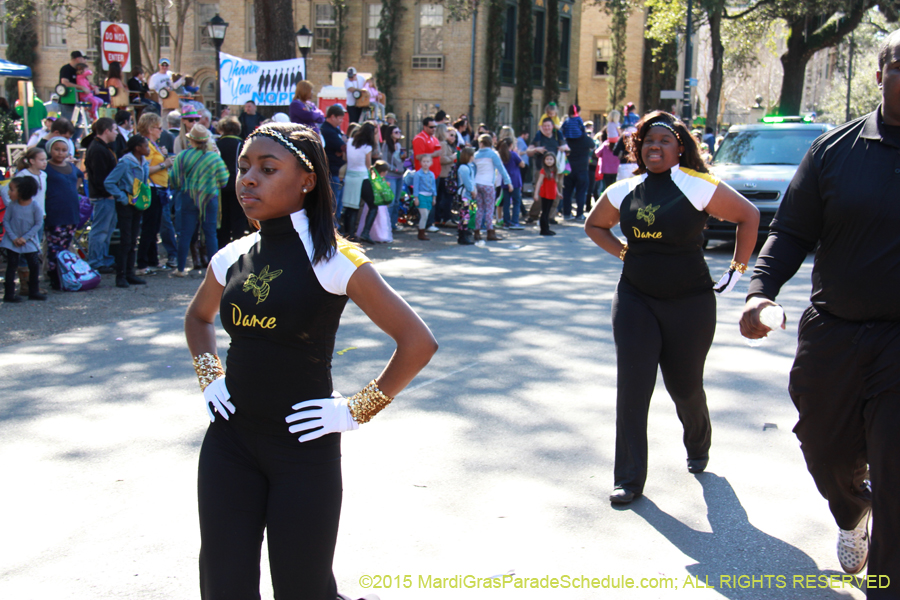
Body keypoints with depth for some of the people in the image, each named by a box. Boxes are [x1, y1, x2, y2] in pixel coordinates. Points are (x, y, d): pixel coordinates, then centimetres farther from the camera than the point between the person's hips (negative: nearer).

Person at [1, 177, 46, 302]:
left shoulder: (35, 206, -13)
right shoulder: (12, 205, -8)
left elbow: (38, 224, -9)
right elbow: (5, 221, -3)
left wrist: (25, 237, -15)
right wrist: (14, 238, -13)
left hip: (29, 241, 0)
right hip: (12, 241, 0)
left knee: (34, 265, 2)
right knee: (12, 266, 1)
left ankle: (34, 291, 16)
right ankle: (9, 293, 5)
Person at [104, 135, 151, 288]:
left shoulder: (144, 163, 8)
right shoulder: (125, 163, -15)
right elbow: (109, 182, -15)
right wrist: (122, 197, -15)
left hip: (138, 205, 7)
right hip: (126, 205, -7)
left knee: (133, 241, 10)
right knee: (125, 241, -7)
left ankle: (130, 274, 16)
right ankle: (120, 276, -2)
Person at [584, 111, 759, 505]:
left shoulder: (698, 187, -10)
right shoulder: (624, 192, 3)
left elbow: (749, 216, -1)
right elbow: (594, 225, 21)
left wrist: (738, 268, 1)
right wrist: (623, 252, 7)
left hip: (690, 302, -2)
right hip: (635, 299, 3)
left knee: (685, 385, 11)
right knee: (632, 385, -6)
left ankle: (698, 448, 43)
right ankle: (630, 479, 1)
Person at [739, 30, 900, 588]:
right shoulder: (836, 148, -1)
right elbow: (791, 232, 1)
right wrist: (761, 289, -15)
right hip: (833, 331, 3)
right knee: (826, 452, 20)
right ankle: (853, 519, 54)